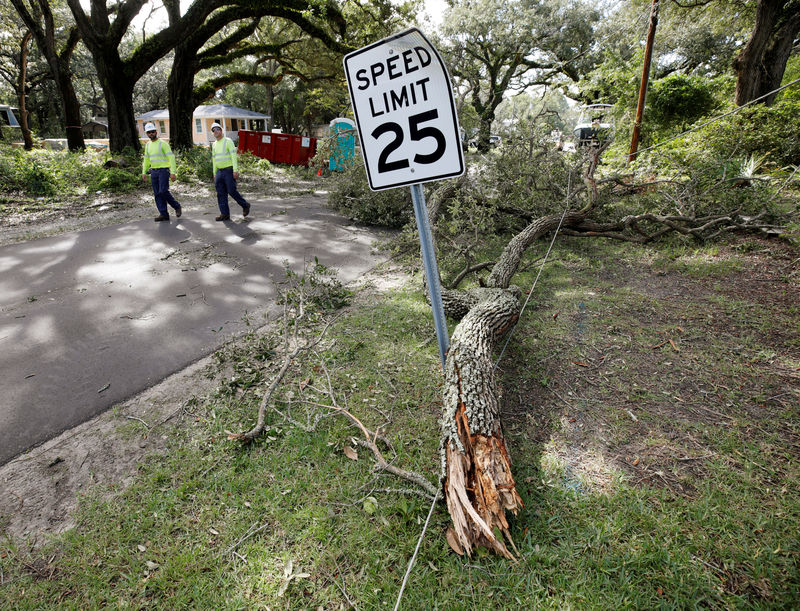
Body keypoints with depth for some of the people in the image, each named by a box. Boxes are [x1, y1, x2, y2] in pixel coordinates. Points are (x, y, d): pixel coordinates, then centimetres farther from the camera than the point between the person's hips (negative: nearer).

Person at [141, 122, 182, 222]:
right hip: (153, 171, 7)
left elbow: (171, 158, -11)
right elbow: (146, 159, 23)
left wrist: (173, 172, -18)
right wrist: (144, 172, 17)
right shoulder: (148, 145, 14)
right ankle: (164, 214, 3)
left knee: (163, 191, -16)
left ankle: (177, 207, 6)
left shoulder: (163, 143, -6)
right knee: (157, 194, 2)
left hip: (163, 170, -7)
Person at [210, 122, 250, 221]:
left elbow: (234, 156, -13)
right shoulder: (214, 144, 15)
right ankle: (225, 214, 2)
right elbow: (214, 160, 20)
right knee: (221, 193, 0)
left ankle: (245, 205, 13)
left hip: (229, 170, -7)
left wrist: (235, 170, -21)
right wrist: (214, 174, 16)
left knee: (232, 191, -9)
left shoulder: (228, 141, -6)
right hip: (219, 171, 7)